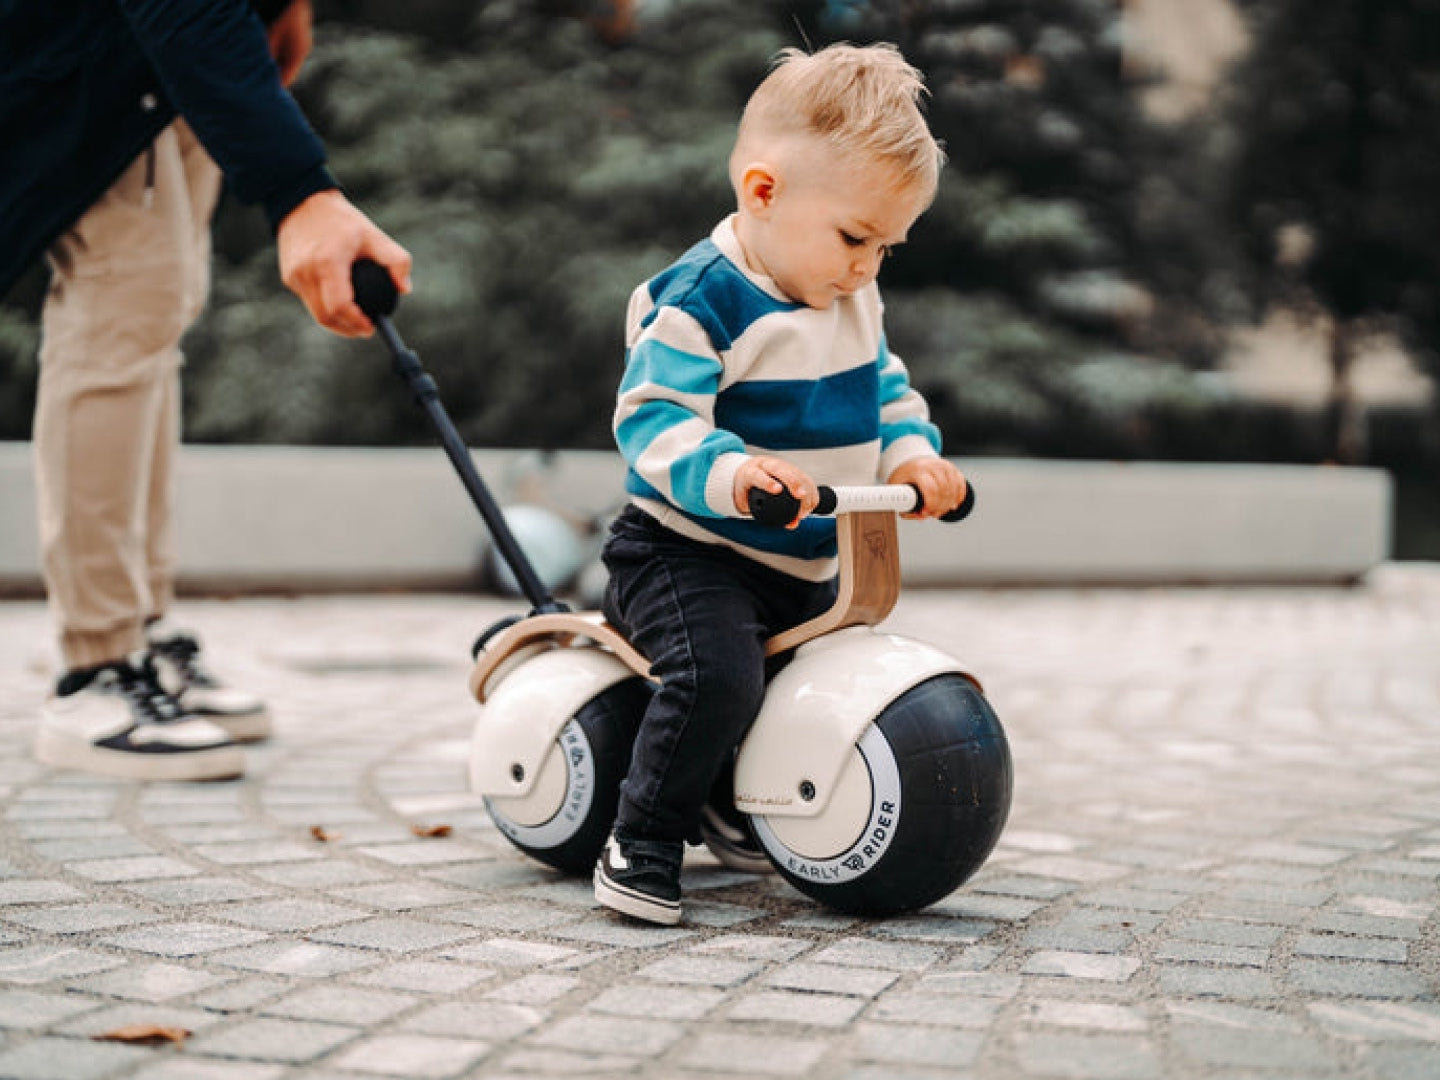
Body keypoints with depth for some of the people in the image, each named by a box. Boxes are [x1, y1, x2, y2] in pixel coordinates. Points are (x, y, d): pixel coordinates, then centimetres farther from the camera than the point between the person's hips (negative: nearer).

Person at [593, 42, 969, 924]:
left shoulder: (852, 302, 8)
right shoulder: (701, 302, -19)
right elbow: (653, 419, -26)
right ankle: (643, 846, -13)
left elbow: (884, 386, 20)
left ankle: (728, 812, 36)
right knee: (720, 675, -32)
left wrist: (911, 451, -1)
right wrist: (729, 472, -44)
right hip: (688, 551, -8)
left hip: (808, 569, 9)